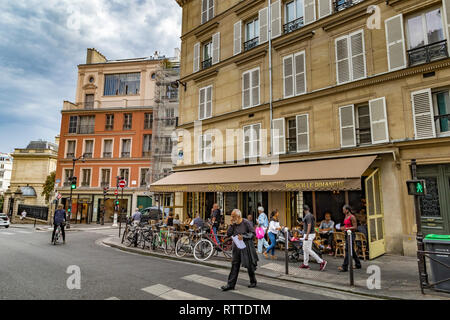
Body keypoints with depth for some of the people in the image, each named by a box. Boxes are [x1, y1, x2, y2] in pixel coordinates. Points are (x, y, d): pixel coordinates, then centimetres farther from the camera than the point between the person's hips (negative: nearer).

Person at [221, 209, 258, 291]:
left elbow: (253, 233, -12)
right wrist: (231, 225, -9)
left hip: (246, 247, -4)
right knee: (234, 266, 3)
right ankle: (230, 284, 8)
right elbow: (228, 234, 0)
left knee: (249, 266, 9)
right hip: (236, 248, 4)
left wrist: (243, 236, -23)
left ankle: (253, 282, 31)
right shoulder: (234, 224, 4)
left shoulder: (246, 223, -12)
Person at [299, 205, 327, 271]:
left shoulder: (307, 216, -19)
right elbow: (314, 224, 19)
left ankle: (321, 262, -5)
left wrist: (307, 235, -26)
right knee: (305, 249, 15)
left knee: (308, 250, -7)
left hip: (308, 234, -10)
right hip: (312, 233, 10)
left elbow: (309, 225, -26)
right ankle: (305, 264, 22)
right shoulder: (311, 215, 11)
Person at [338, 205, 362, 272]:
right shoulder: (346, 216, 12)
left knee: (348, 250, -9)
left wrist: (346, 228, -23)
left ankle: (344, 267, -7)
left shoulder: (352, 217, -14)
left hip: (351, 234, -9)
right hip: (347, 234, 9)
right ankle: (358, 265, 30)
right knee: (352, 250, 16)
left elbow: (355, 227, -15)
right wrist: (343, 228, 6)